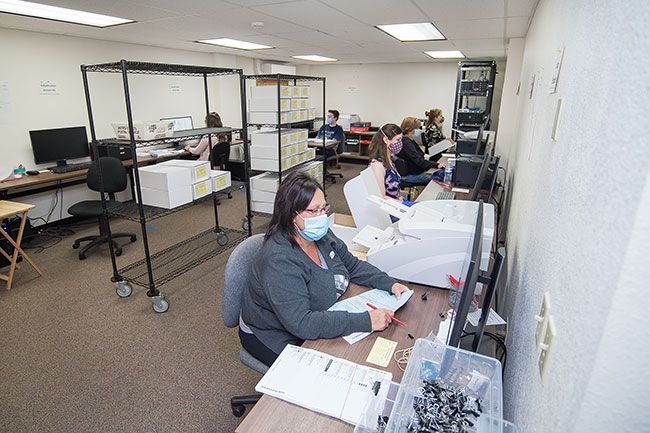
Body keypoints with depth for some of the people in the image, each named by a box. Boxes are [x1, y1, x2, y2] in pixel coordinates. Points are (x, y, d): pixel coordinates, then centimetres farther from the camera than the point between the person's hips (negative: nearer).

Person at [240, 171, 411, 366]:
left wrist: (390, 284, -11)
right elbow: (301, 323, -38)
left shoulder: (322, 235, -9)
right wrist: (366, 321, -39)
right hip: (273, 337, -7)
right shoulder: (279, 260, -34)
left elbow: (353, 265, 4)